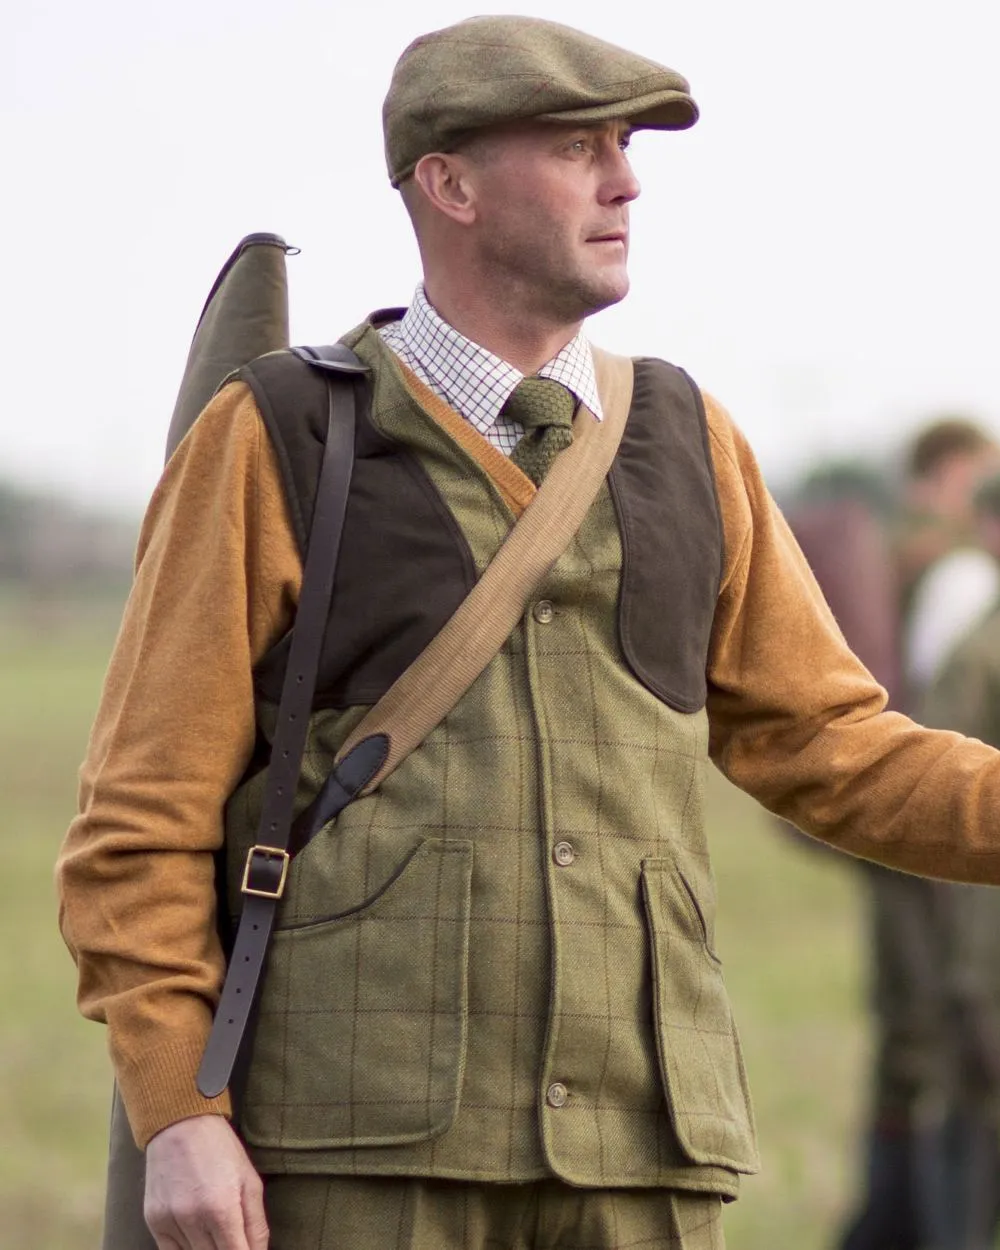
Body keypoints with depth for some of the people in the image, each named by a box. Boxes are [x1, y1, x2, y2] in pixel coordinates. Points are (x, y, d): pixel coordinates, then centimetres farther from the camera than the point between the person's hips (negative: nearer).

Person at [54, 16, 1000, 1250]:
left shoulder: (683, 443, 12)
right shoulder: (274, 447, -1)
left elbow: (831, 748, 16)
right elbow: (147, 813, -2)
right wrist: (175, 1117, -12)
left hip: (631, 1143, 4)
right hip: (369, 1137, -4)